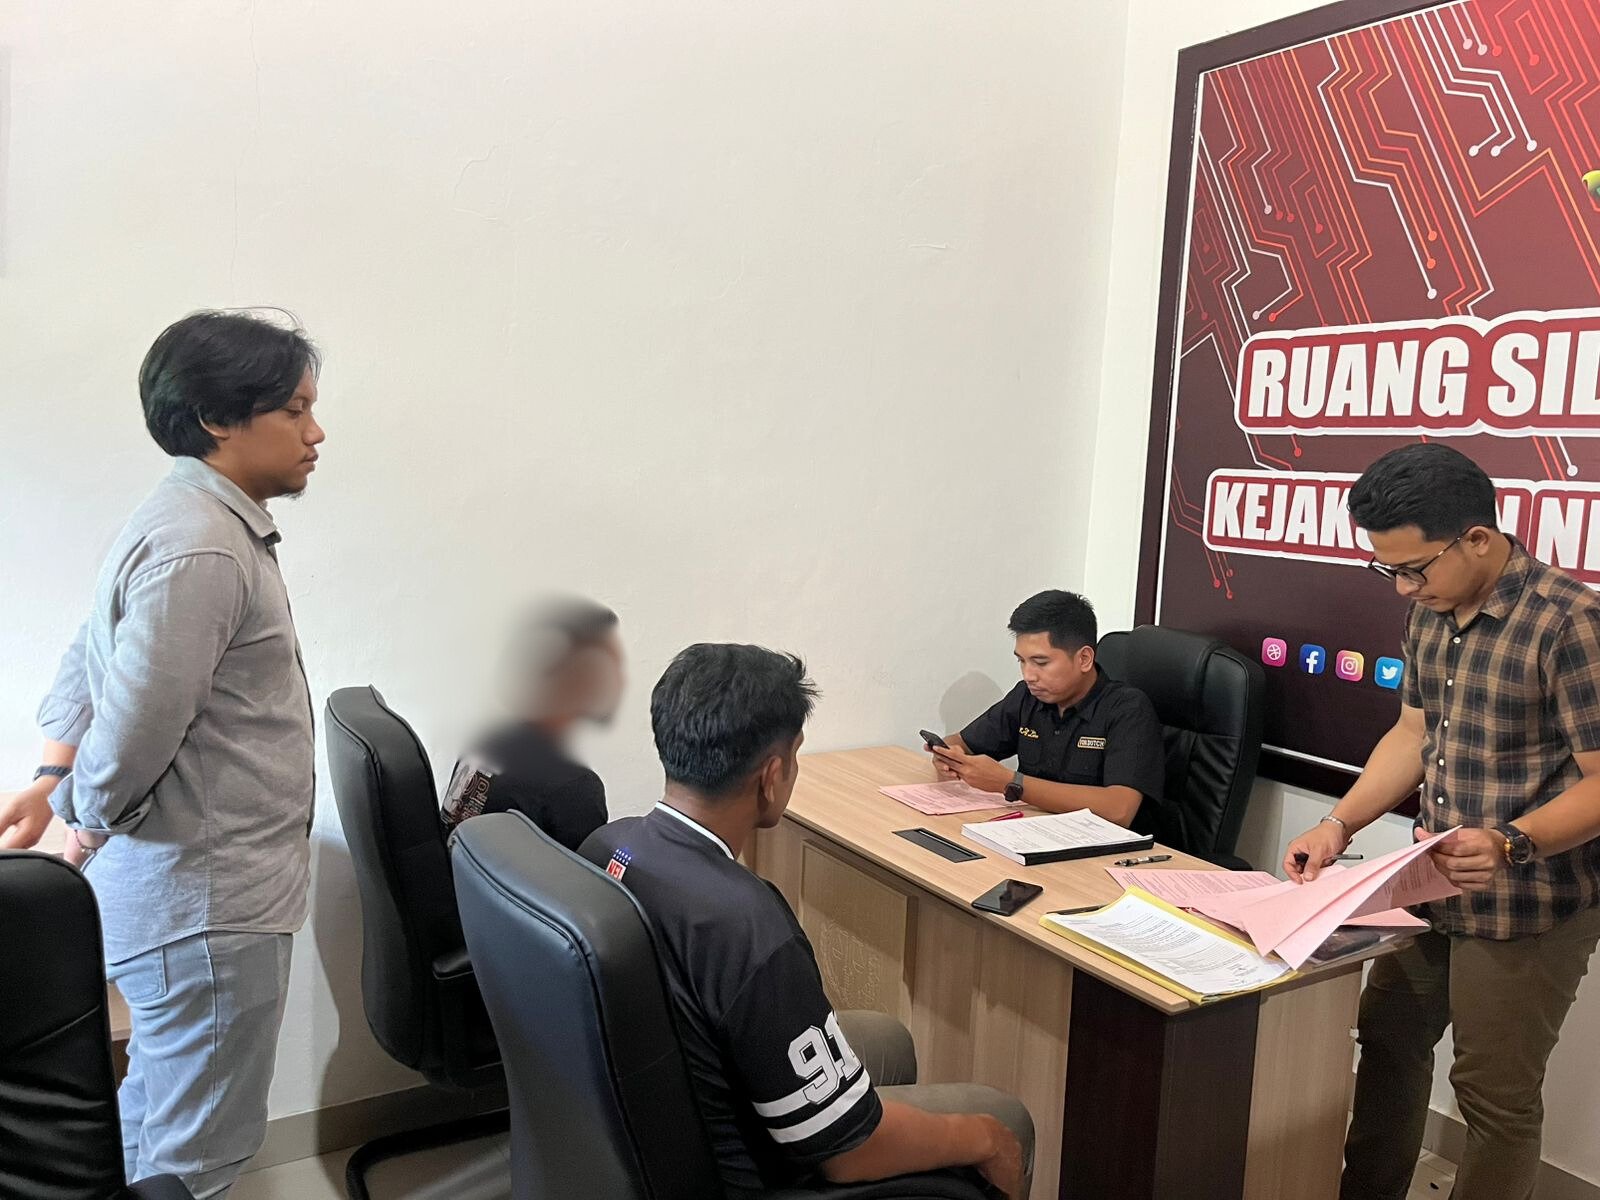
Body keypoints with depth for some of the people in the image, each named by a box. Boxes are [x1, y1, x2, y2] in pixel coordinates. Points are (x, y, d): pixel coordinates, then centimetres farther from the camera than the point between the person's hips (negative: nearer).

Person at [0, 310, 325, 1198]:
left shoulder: (203, 523, 11)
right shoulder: (200, 550, -23)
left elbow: (89, 661, 18)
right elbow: (134, 729, -26)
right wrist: (88, 820, -7)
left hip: (197, 888, 10)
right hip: (202, 901, -10)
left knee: (155, 1120, 25)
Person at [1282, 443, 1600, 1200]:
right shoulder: (1432, 612, 3)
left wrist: (1510, 846, -34)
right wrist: (1340, 823, -2)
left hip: (1526, 905, -8)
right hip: (1430, 887, 8)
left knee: (1494, 1095, 6)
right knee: (1387, 1040, 21)